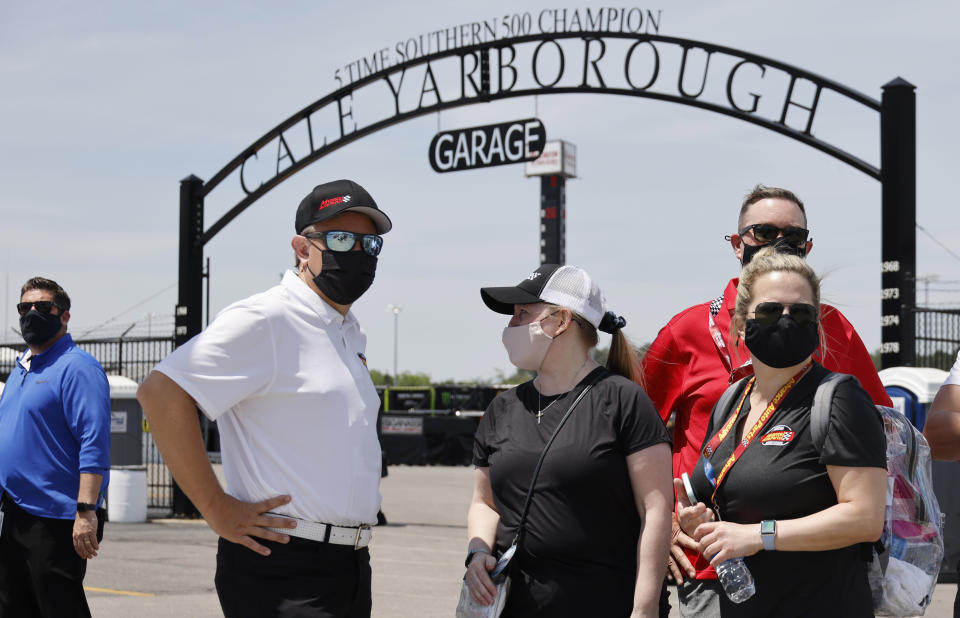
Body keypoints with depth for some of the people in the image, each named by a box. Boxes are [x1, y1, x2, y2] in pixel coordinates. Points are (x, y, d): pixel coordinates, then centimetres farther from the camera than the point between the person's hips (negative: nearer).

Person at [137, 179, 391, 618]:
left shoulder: (351, 334, 16)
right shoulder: (263, 320, -11)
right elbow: (161, 393, -20)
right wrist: (216, 508, -18)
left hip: (352, 565, 9)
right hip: (281, 570, -8)